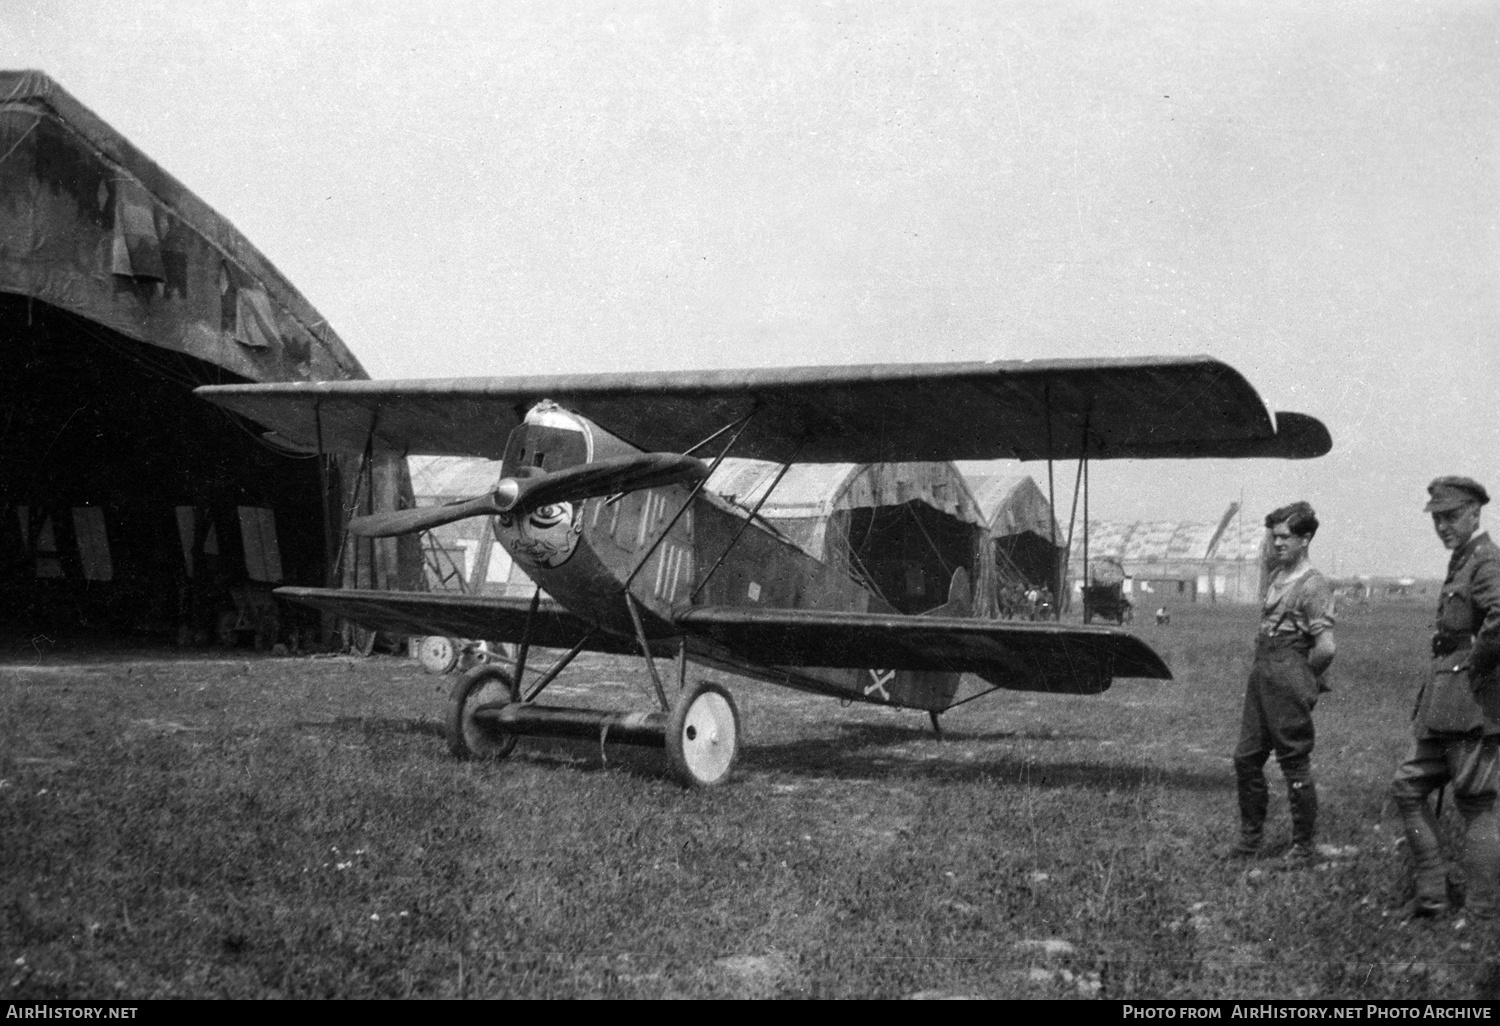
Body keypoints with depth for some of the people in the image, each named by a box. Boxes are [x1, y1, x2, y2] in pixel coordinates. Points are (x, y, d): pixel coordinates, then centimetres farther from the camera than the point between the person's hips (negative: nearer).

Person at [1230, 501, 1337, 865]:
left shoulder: (1313, 585, -13)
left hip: (1288, 684, -8)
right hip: (1261, 676, 8)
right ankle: (1251, 836, 22)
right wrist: (1262, 668, 14)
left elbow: (1325, 647, -20)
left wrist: (1306, 677, -6)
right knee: (1246, 758, 10)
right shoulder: (1274, 578, 13)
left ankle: (1304, 847, 11)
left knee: (1295, 764, 0)